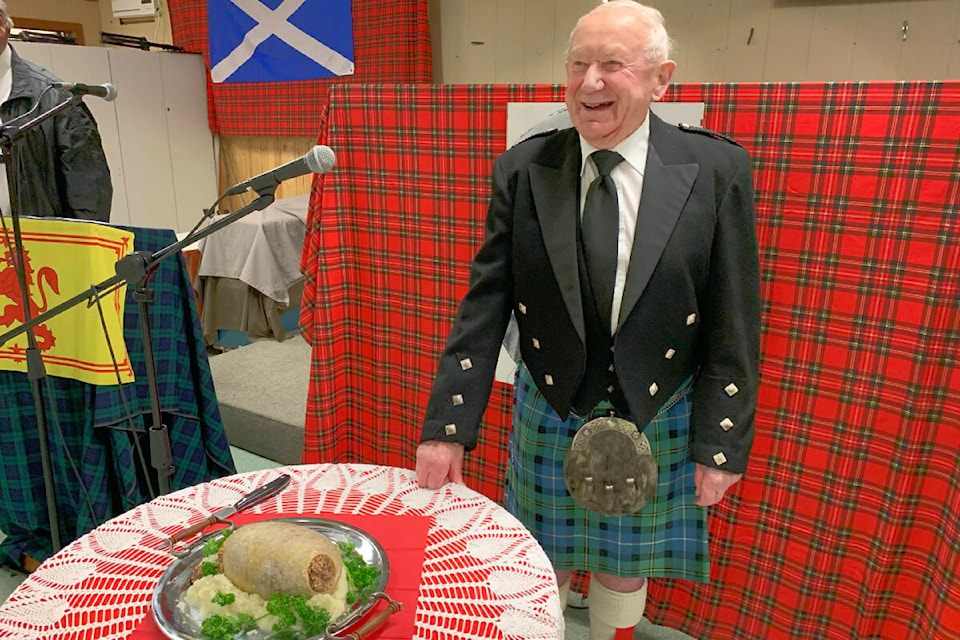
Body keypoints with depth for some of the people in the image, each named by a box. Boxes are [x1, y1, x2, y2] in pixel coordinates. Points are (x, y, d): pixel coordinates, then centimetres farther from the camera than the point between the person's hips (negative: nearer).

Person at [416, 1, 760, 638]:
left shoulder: (717, 169, -9)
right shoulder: (522, 171, -7)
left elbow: (734, 322, -6)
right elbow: (485, 305, -9)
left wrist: (721, 442, -7)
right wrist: (448, 426, -12)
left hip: (656, 420, 0)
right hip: (548, 414, 1)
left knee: (624, 569, 20)